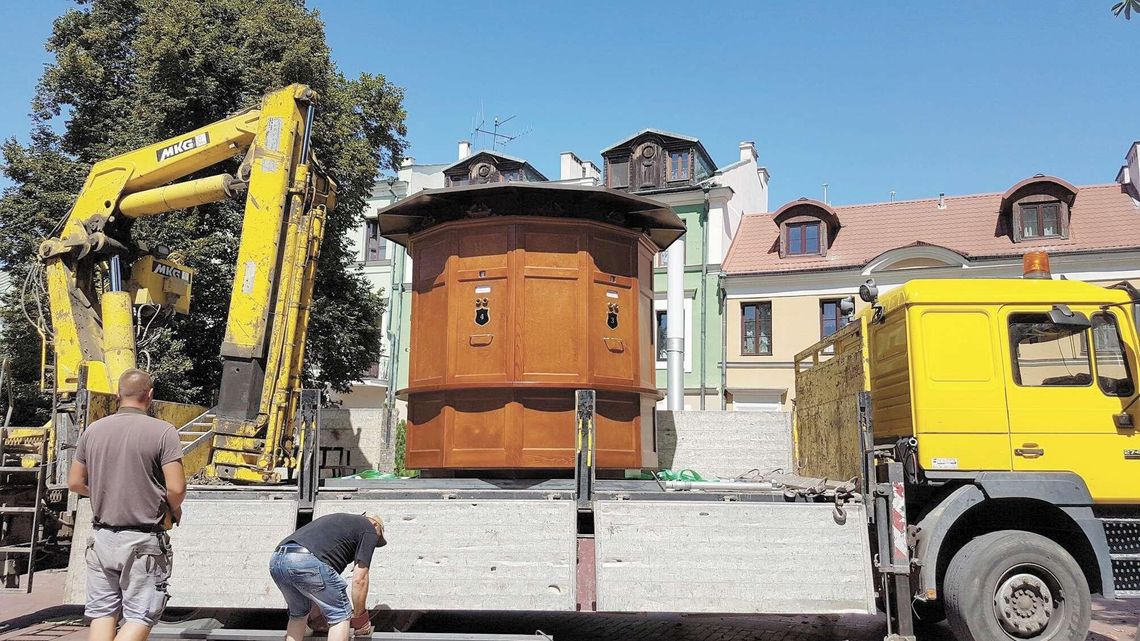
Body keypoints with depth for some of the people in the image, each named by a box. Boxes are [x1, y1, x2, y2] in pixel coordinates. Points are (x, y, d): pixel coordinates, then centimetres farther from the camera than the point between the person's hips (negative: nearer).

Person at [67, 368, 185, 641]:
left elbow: (75, 482, 10)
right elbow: (176, 489, -17)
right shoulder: (163, 432, -13)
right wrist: (174, 510, 4)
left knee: (102, 613, 14)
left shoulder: (93, 430, 3)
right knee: (140, 618, 4)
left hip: (102, 537, 5)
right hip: (143, 542, -4)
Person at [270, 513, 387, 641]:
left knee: (299, 613, 30)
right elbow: (359, 579, 7)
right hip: (308, 561, -8)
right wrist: (359, 618, 18)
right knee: (341, 614, 9)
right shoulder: (369, 528, 15)